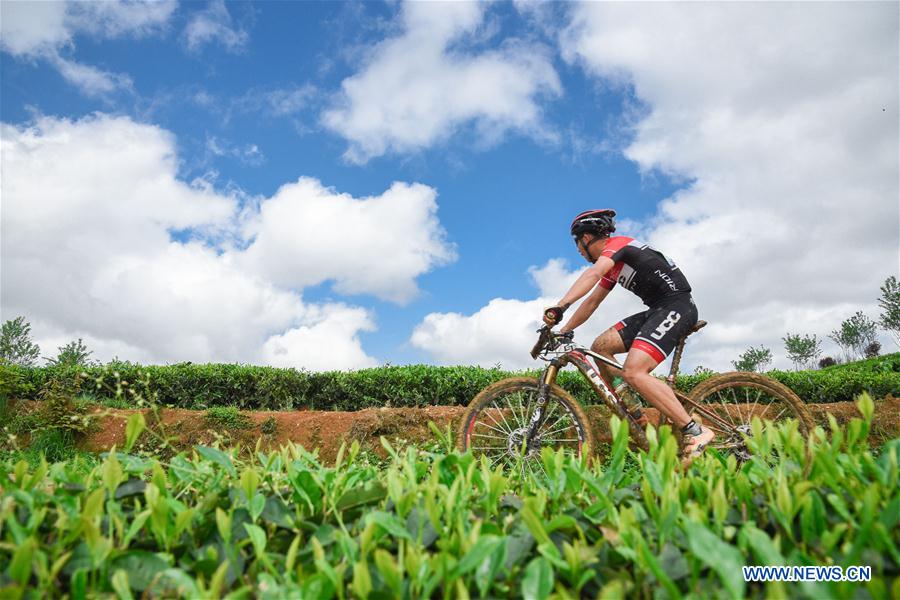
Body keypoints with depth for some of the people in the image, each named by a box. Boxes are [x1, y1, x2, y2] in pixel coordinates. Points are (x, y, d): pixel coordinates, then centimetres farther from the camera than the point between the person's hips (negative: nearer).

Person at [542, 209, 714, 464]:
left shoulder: (617, 243, -8)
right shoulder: (612, 264, 21)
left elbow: (592, 274, -27)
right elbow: (592, 302, 25)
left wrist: (560, 307, -40)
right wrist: (562, 331, 22)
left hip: (676, 305, -10)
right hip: (658, 310, 10)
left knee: (634, 372, -23)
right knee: (601, 346, 2)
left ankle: (695, 433, -18)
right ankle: (635, 417, 6)